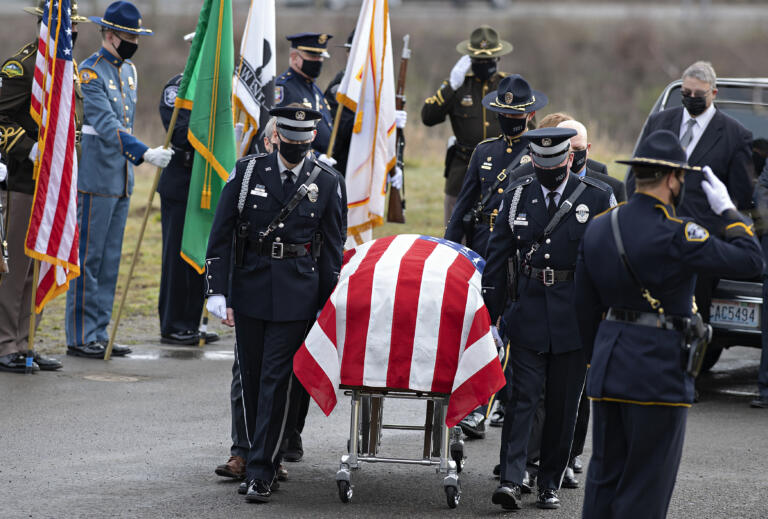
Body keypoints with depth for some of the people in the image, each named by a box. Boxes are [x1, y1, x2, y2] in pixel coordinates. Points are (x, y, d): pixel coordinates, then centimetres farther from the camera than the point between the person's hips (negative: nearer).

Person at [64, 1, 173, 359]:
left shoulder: (128, 71, 14)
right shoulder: (90, 73, -13)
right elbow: (106, 126, -24)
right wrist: (145, 153, -33)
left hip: (120, 181, 9)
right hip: (95, 181, -9)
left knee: (109, 262, 10)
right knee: (87, 261, -4)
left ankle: (99, 334, 15)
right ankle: (79, 338, -1)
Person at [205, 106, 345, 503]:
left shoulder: (327, 183, 1)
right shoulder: (248, 172, 0)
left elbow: (332, 250, 6)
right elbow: (220, 236, 1)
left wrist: (326, 307, 4)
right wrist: (218, 293, -6)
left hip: (296, 295, -2)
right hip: (250, 289, 2)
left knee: (276, 380, -7)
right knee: (251, 379, 8)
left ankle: (260, 473, -6)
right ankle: (262, 457, 24)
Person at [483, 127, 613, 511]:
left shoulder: (597, 198, -1)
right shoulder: (517, 195, 5)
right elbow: (497, 257, 10)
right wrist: (490, 312, 7)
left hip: (574, 317, -1)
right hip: (528, 311, 1)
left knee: (563, 404, 5)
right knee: (522, 397, -7)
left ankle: (550, 483, 15)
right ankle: (511, 480, -12)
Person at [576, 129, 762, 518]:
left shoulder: (598, 229, 6)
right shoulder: (675, 235, -17)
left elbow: (585, 309, 13)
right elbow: (750, 260, -13)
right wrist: (726, 209, 0)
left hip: (607, 368, 7)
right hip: (659, 375, -7)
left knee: (605, 476, 14)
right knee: (648, 485, 1)